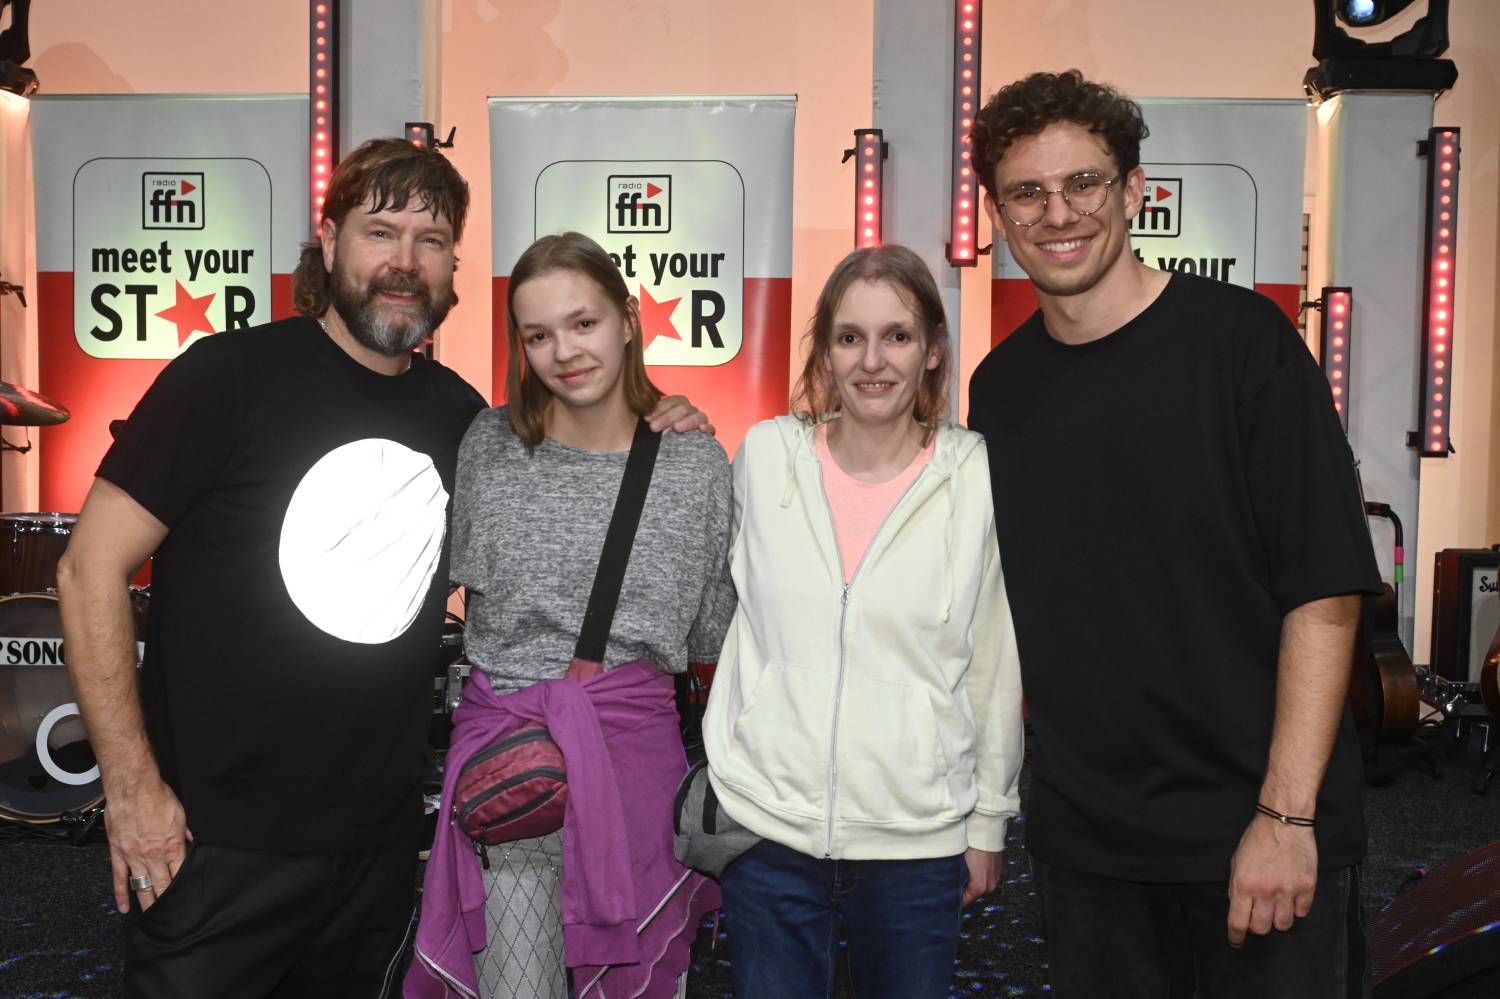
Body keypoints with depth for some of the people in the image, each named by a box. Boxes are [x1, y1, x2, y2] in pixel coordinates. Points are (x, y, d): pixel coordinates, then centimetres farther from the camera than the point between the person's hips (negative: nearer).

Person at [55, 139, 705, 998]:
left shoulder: (459, 412, 3)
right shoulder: (232, 374, -11)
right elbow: (91, 569, -10)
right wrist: (132, 787, -13)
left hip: (383, 845, 5)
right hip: (220, 845, -5)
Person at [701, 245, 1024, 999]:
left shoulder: (977, 477, -5)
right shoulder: (765, 455, -1)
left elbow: (994, 668, 1)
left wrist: (988, 822, 6)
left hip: (919, 839, -1)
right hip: (767, 826, 1)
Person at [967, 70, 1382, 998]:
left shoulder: (1241, 339, -8)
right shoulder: (999, 384, 4)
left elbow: (1325, 592, -11)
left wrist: (1286, 814, -16)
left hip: (1258, 830, -3)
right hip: (1082, 835, 4)